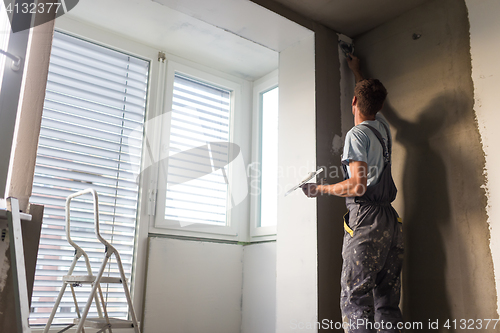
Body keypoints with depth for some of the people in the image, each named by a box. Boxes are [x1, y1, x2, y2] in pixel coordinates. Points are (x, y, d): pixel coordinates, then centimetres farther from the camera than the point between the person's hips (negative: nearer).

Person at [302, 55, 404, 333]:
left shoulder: (357, 134, -6)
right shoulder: (382, 125, 17)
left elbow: (358, 186, -16)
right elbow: (373, 101, 41)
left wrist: (322, 189, -1)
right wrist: (357, 71, 55)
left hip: (365, 219, -8)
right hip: (391, 220, 8)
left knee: (356, 301, -7)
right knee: (387, 304, 8)